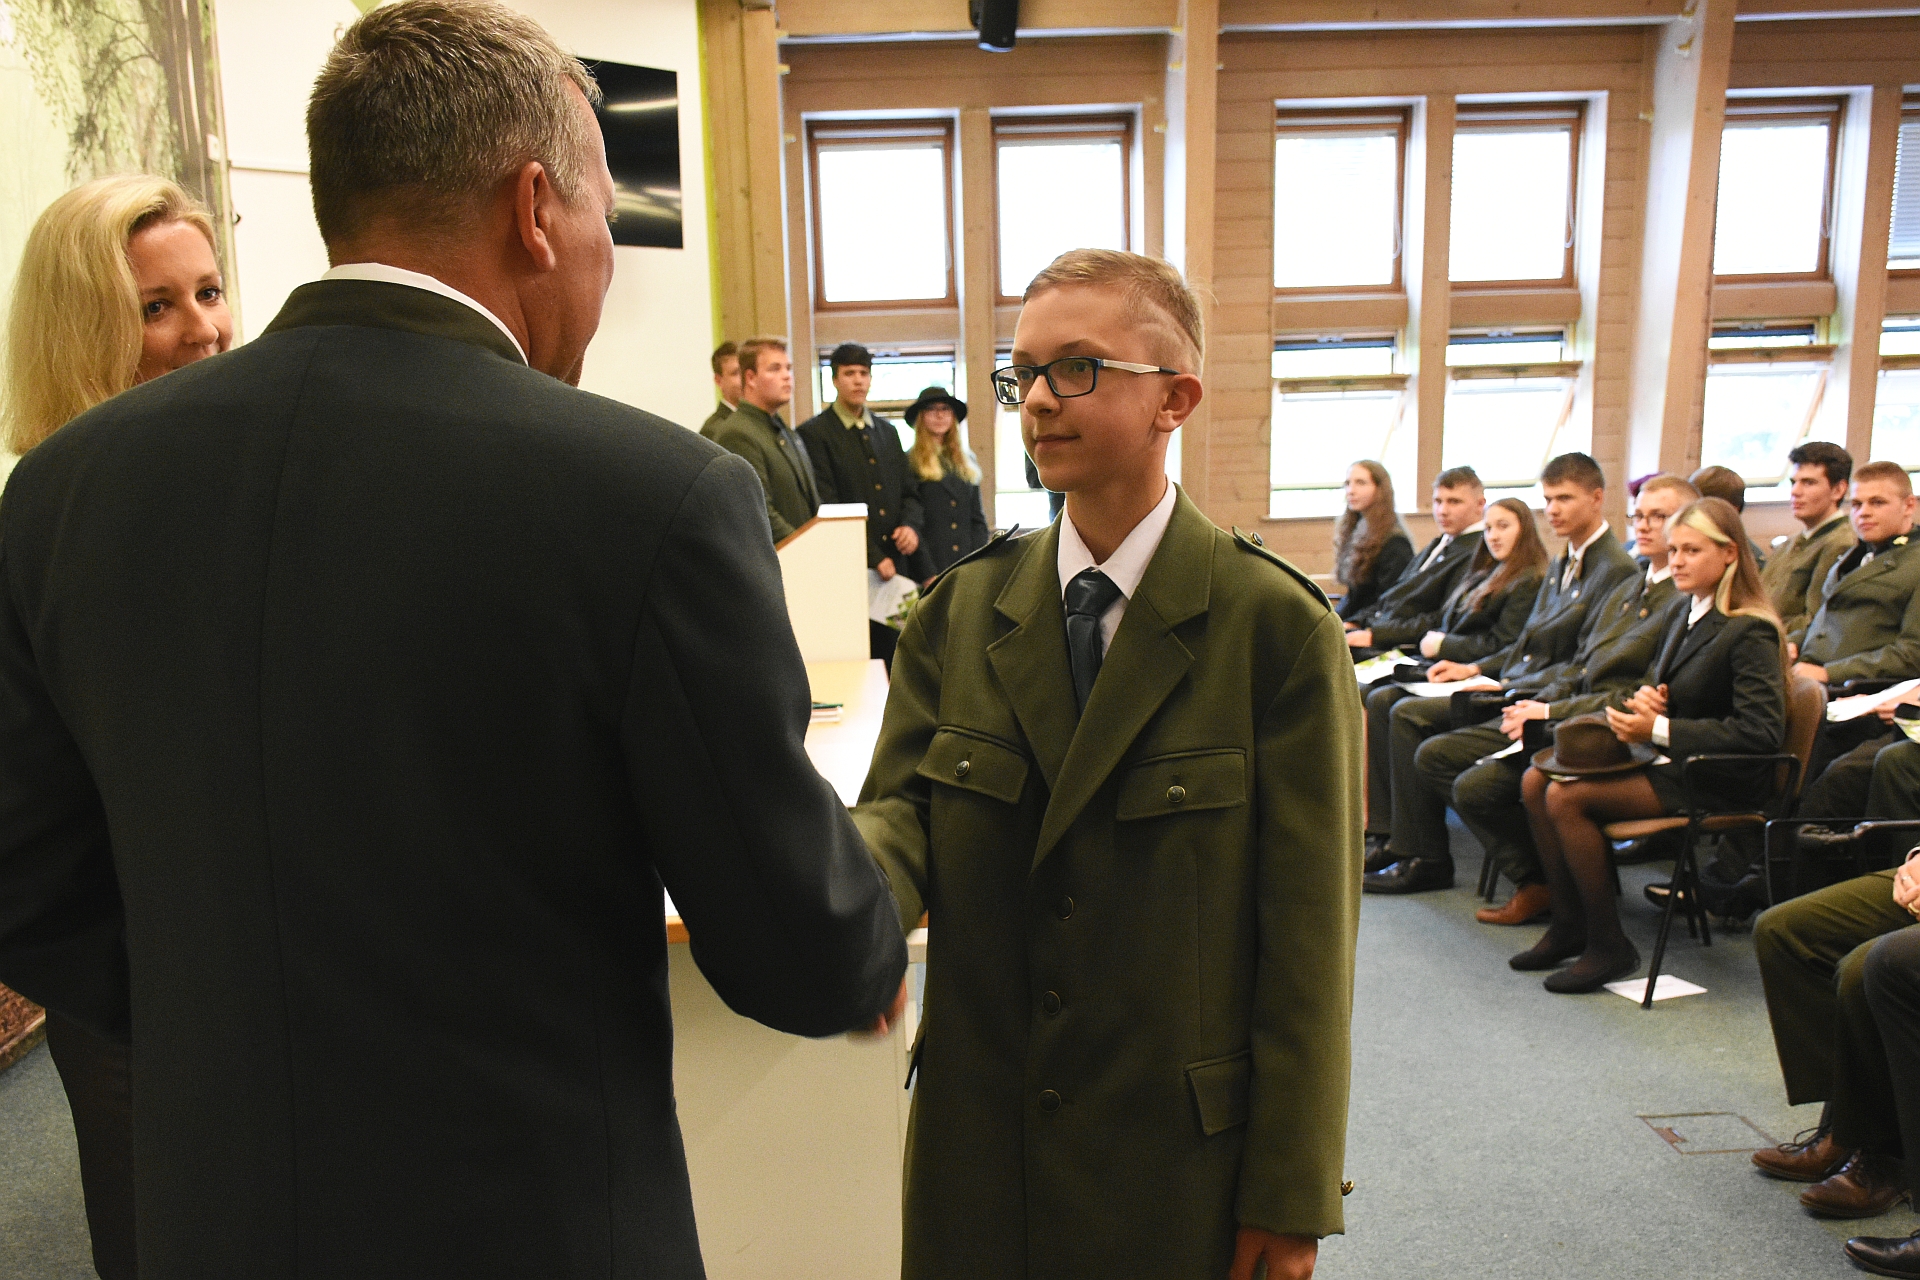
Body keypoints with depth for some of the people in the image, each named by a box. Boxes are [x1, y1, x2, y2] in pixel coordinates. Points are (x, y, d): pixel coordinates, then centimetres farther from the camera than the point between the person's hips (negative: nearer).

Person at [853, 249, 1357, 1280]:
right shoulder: (957, 610, 1)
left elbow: (1309, 927, -10)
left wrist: (1290, 1197, -8)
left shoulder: (1280, 628, -11)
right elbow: (900, 805, -3)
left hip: (1180, 1158, -3)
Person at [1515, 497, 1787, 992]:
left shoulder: (1750, 632, -16)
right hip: (1664, 756, 9)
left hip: (1710, 778, -9)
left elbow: (1761, 732, -23)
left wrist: (1659, 730, -24)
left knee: (1567, 797, -24)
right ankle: (1569, 923, 5)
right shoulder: (1685, 617, 10)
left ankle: (1609, 946, -9)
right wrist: (1644, 698, -1)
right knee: (1536, 780, -6)